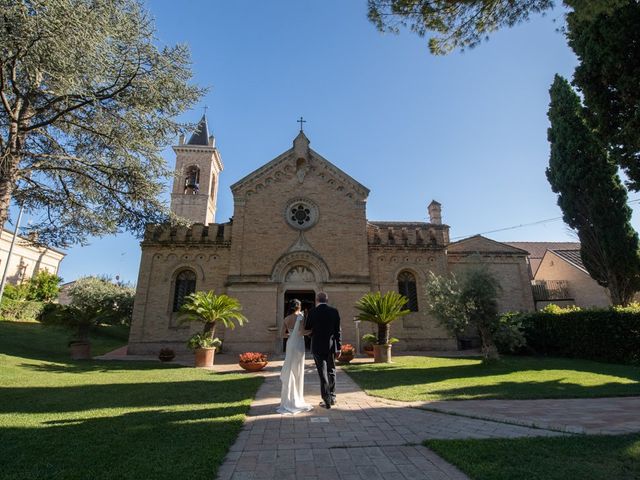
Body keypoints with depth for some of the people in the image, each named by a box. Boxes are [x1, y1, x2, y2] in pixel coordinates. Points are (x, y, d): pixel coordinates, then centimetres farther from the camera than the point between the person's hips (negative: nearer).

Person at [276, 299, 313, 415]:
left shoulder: (286, 319, 4)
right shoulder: (300, 317, -12)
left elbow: (283, 334, 4)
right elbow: (302, 332, -23)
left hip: (290, 344, 5)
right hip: (298, 345, -5)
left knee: (290, 370, 13)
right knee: (297, 371, 5)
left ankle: (289, 399, 19)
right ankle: (295, 400, 13)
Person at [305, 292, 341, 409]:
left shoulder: (313, 312, -9)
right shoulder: (334, 311, -3)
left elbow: (307, 329, -1)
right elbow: (338, 330, -3)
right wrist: (338, 347, 2)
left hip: (318, 347, -2)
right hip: (331, 346, 3)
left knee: (323, 374, 6)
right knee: (331, 372, 19)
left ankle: (327, 400, 9)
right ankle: (332, 397, 28)